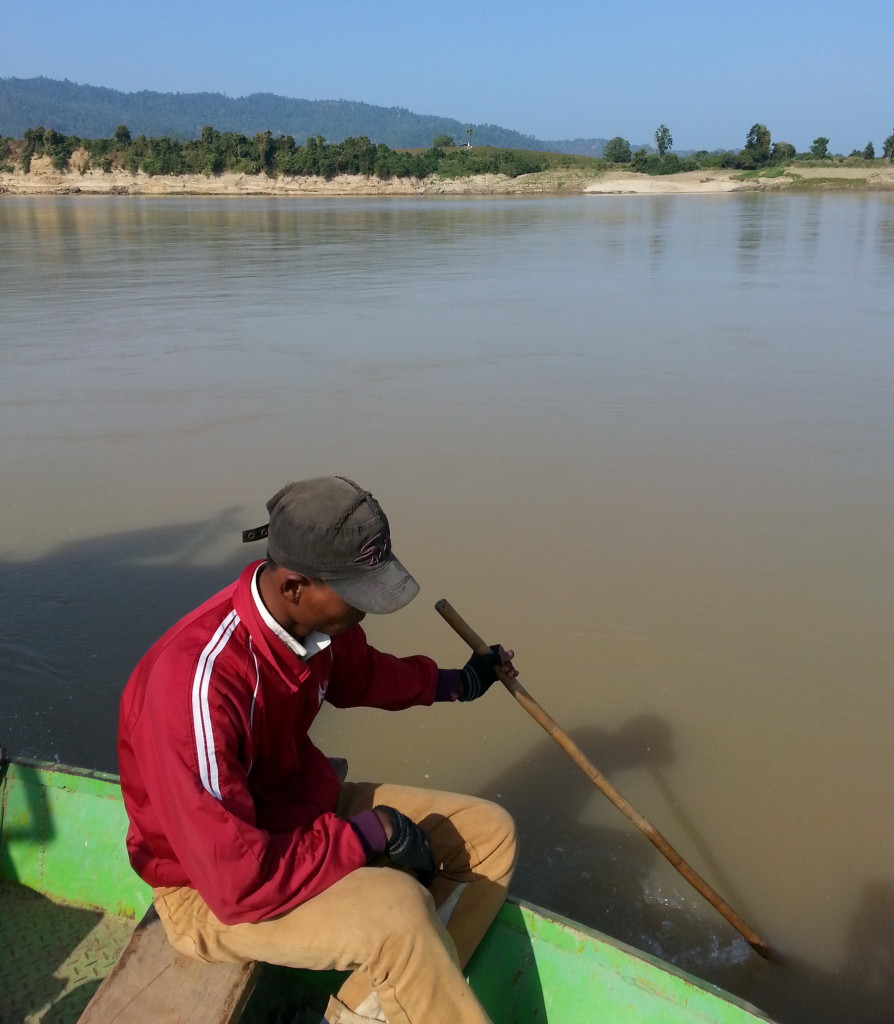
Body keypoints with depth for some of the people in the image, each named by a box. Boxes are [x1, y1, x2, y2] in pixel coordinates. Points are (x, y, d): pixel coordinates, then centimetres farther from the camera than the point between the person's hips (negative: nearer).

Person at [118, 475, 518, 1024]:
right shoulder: (199, 681, -35)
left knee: (491, 833, 2)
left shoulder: (317, 617, -10)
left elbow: (358, 675, 18)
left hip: (308, 805, 8)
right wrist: (372, 832, -24)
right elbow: (238, 884, -31)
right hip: (211, 891, -8)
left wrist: (454, 682, 14)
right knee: (398, 907, -33)